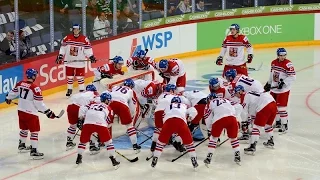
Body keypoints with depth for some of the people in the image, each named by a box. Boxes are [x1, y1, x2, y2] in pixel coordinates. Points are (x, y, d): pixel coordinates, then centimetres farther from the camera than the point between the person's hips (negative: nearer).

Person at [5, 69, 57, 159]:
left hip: (21, 110, 8)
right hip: (31, 113, -8)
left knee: (24, 128, 26)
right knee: (35, 131, 0)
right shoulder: (35, 88, -21)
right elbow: (39, 103, -21)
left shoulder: (20, 84, 0)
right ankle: (34, 151, -2)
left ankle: (21, 145, 43)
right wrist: (48, 112, -14)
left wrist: (8, 98, 38)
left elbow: (13, 92, 17)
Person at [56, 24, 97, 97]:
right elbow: (63, 48, 2)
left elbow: (88, 49, -2)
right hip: (69, 61, 1)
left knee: (80, 76, 3)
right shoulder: (67, 38, -3)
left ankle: (82, 90, 14)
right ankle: (69, 90, 23)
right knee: (69, 76, 9)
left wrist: (91, 57, -9)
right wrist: (60, 56, -2)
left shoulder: (84, 39, -5)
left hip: (80, 62, -1)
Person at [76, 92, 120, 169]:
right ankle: (113, 161, 7)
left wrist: (81, 118, 20)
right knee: (108, 141, 10)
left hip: (88, 123, 2)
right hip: (100, 123, -2)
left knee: (83, 140, 23)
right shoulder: (108, 108, 25)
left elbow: (83, 108, 15)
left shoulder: (92, 104, 30)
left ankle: (79, 158, 25)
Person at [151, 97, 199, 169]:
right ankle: (194, 160, 10)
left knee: (161, 140, 18)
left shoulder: (168, 107, 39)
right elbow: (193, 111, 20)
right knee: (188, 141, 15)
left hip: (168, 121, 1)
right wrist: (189, 118, 36)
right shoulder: (184, 106, 35)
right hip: (181, 121, -1)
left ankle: (155, 159, 16)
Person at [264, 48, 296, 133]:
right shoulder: (274, 62, 5)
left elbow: (292, 77, -20)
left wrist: (283, 82, -26)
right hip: (274, 88, 8)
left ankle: (284, 125, 2)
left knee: (281, 107, -8)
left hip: (283, 89, -7)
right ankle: (278, 122, 33)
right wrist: (268, 83, 19)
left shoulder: (288, 64, -17)